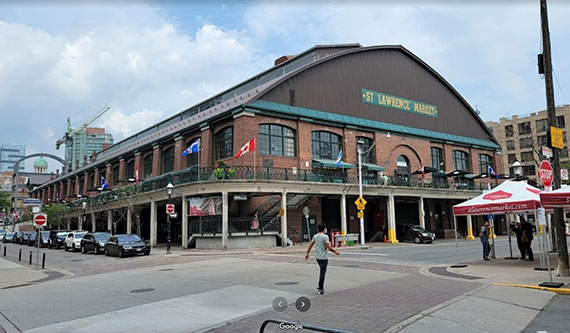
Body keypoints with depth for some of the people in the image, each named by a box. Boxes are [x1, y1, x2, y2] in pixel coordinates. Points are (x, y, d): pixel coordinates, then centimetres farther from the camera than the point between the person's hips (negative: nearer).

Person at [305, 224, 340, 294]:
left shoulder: (315, 236, 7)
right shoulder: (325, 236, -14)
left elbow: (310, 245, 14)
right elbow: (329, 248, -16)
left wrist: (307, 253, 25)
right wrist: (335, 252, -1)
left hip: (317, 257, 7)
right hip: (323, 257, -7)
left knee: (322, 271, 20)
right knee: (322, 272, -1)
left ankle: (320, 287, 22)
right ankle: (321, 289, 2)